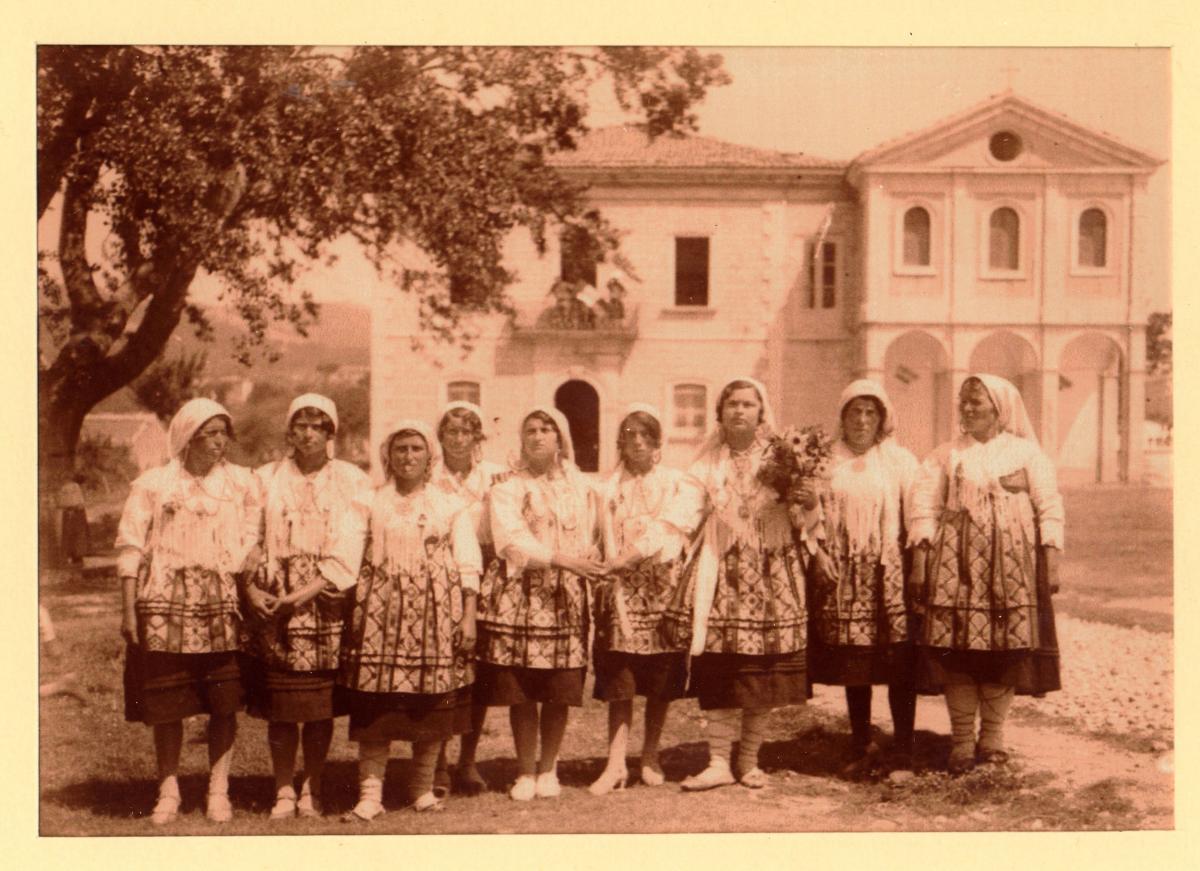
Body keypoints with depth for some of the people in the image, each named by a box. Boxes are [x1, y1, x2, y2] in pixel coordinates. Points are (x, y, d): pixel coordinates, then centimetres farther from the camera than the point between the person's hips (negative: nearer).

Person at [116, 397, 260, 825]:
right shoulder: (153, 484, 3)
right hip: (165, 602, -1)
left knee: (224, 702, -1)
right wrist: (128, 609, -4)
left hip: (222, 604, 1)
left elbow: (251, 547, 11)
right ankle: (168, 790, 16)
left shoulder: (242, 482, 9)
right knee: (166, 703, 2)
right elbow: (130, 548, 1)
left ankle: (218, 790, 12)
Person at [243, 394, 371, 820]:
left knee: (320, 703, 0)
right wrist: (251, 588, -9)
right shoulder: (266, 479, 10)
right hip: (272, 604, 1)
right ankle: (283, 791, 8)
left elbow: (347, 550, -3)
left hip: (325, 603, -1)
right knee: (279, 704, 0)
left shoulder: (351, 481, 5)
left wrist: (305, 593, -12)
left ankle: (312, 790, 10)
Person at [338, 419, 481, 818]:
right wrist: (355, 611, 0)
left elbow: (468, 567, 6)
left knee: (432, 704, 0)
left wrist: (469, 617, -3)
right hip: (382, 609, 0)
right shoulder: (371, 502, 11)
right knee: (375, 702, -7)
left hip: (437, 610, 0)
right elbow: (352, 559, 9)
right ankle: (370, 793, -3)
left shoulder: (452, 506, 10)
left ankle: (423, 788, 14)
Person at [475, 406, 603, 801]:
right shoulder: (508, 487, 4)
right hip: (519, 592, -2)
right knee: (521, 689, -2)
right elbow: (512, 539, -12)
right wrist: (563, 559, -21)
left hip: (566, 595, 2)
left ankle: (548, 769, 15)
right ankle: (525, 772, 9)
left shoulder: (580, 487, 16)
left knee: (559, 690, 0)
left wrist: (587, 569, -3)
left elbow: (590, 542, 15)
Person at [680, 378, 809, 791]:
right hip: (723, 572, 0)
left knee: (764, 672, 2)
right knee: (719, 671, -6)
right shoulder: (708, 463, 9)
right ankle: (719, 761, -1)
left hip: (771, 573, 0)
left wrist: (811, 505, -14)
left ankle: (750, 761, 13)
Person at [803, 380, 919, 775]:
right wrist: (817, 550, -6)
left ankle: (902, 751, 4)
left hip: (889, 572, -2)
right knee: (852, 663, 6)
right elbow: (811, 511, 8)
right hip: (841, 574, 2)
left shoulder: (900, 461, 6)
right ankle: (862, 746, 18)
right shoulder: (827, 462, 9)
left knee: (899, 664, -5)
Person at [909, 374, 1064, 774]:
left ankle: (992, 736, 12)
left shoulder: (1027, 452, 9)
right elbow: (925, 508, 7)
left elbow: (1049, 508, 5)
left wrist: (1052, 560, -4)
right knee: (958, 648, -5)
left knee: (1006, 647, -2)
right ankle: (962, 741, 3)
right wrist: (920, 559, -3)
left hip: (1012, 564, -1)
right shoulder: (946, 455, 13)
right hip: (957, 563, 1)